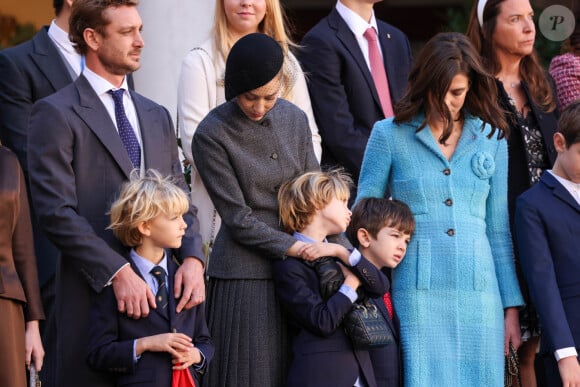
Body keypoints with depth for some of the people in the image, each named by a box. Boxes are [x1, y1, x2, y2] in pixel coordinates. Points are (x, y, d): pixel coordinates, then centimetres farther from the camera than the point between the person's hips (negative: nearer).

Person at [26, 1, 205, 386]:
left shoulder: (157, 117, 19)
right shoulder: (56, 115, -3)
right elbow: (56, 211, -11)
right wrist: (117, 272, -18)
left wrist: (192, 258, -2)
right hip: (94, 293, -6)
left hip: (162, 293, 6)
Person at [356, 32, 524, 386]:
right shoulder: (390, 134, 4)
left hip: (479, 293, 2)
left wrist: (511, 307, 11)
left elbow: (499, 228, 14)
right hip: (418, 293, -2)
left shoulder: (491, 139, 12)